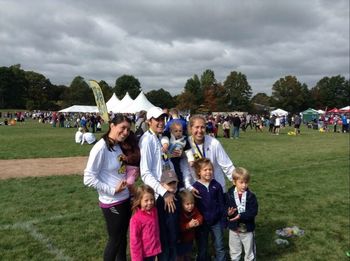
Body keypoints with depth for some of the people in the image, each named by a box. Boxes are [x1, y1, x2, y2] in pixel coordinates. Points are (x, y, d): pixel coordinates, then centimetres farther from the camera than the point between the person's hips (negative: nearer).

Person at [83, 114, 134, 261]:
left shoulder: (118, 146, 4)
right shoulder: (101, 148, -21)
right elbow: (89, 178, -23)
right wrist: (112, 190, -21)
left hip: (125, 199, 8)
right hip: (112, 203, -8)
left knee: (123, 237, 22)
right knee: (115, 239, 10)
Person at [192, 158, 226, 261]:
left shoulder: (216, 185, -2)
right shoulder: (195, 187, -9)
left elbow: (221, 203, 3)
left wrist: (223, 219, 1)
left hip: (216, 222, 2)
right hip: (202, 223, -1)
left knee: (220, 248, 10)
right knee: (202, 250, 13)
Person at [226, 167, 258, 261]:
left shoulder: (251, 196, -12)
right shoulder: (229, 195, -10)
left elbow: (254, 212, -18)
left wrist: (241, 216, -29)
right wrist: (228, 213, -30)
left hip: (247, 229, -1)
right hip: (234, 228, 1)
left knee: (249, 251, 16)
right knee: (234, 252, 19)